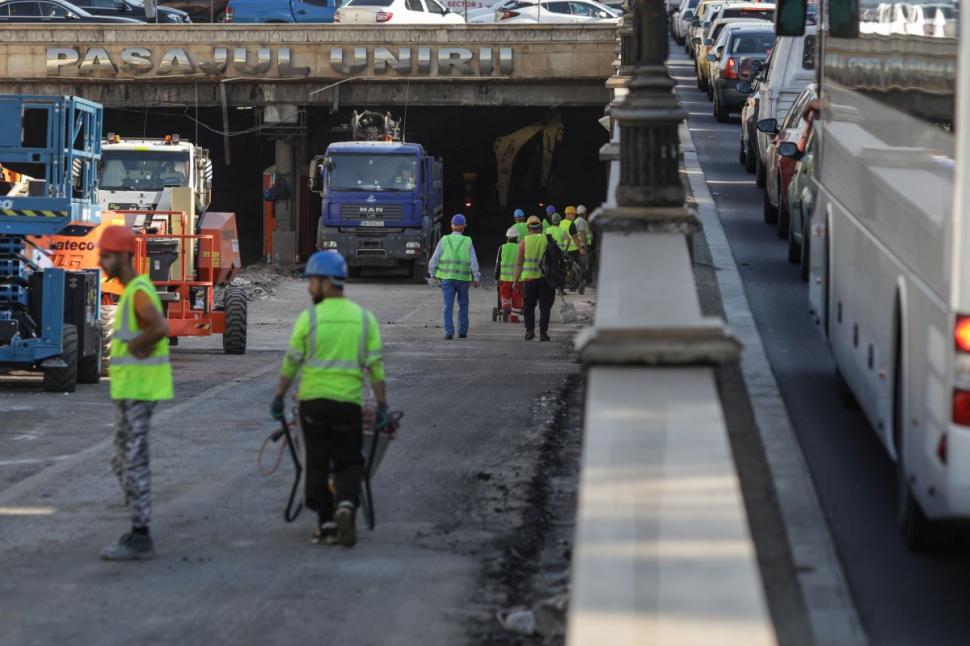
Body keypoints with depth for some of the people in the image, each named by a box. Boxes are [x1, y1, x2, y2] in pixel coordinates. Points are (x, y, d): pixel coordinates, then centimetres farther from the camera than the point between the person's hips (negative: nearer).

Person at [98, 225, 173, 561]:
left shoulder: (139, 292, -16)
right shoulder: (133, 291, 16)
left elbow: (161, 328, -32)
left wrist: (133, 345, -17)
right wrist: (137, 345, -2)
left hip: (137, 392, -10)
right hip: (128, 390, 10)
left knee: (134, 462, -6)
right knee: (124, 462, 15)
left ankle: (140, 538, -3)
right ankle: (138, 531, 21)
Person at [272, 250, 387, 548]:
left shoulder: (308, 318, -4)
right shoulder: (364, 319, 2)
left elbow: (291, 363, 1)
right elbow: (375, 366, 0)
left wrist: (279, 397, 11)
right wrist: (382, 404, 4)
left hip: (312, 401, -1)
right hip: (348, 402, 1)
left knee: (317, 463, 10)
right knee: (348, 462, 10)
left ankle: (326, 523, 10)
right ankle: (346, 504, -17)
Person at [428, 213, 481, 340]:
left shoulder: (444, 240, 0)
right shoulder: (468, 242, -1)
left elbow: (434, 259, 1)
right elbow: (473, 262, -3)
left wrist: (432, 274, 12)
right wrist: (476, 277, 2)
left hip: (446, 277, 0)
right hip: (463, 278, 0)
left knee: (448, 306, 0)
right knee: (463, 306, 14)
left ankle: (449, 332, -9)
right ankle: (462, 331, 15)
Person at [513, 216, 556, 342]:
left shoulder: (524, 242, 0)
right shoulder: (547, 240, 2)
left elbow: (518, 263, -1)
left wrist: (515, 280, 4)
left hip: (529, 278, 0)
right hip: (546, 278, 0)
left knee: (528, 306, 13)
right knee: (545, 306, 4)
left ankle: (530, 330, 5)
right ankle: (543, 332, -1)